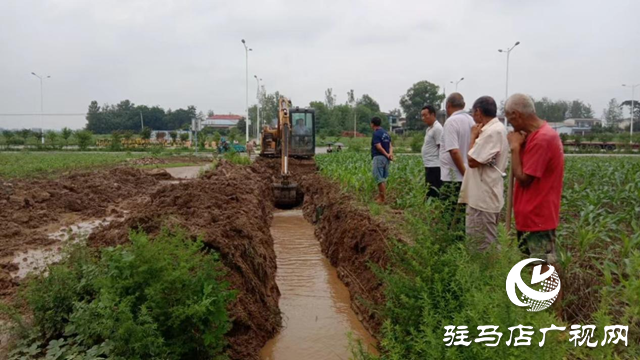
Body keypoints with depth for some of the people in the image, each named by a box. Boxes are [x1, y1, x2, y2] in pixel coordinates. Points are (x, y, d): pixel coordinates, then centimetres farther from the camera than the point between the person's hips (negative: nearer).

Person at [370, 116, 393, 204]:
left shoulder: (376, 133, -12)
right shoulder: (386, 133, 15)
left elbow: (379, 147, -18)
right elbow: (390, 145, 5)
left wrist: (387, 154, -9)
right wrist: (390, 153, -11)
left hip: (378, 158, -9)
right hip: (385, 158, 9)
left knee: (379, 178, -5)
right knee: (382, 178, 15)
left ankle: (383, 198, -5)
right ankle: (380, 195, 22)